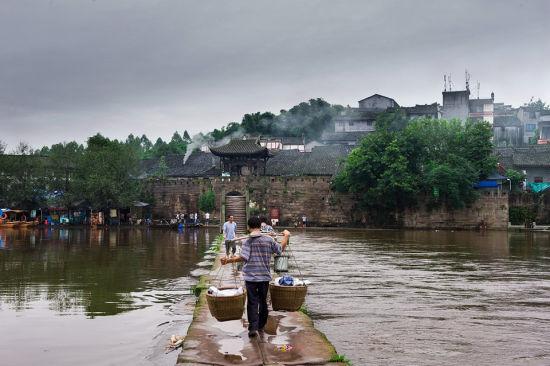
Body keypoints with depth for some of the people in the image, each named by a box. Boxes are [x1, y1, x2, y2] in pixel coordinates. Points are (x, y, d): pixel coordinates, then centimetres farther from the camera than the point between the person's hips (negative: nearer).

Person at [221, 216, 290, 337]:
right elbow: (280, 249, 12)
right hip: (265, 276, 2)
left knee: (252, 302, 1)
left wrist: (228, 260, -15)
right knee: (263, 301, 16)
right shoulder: (269, 239, -1)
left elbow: (243, 257, -19)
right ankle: (261, 325, 27)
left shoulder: (248, 241, -8)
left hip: (251, 276, -2)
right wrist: (286, 236, 24)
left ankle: (253, 328, -7)